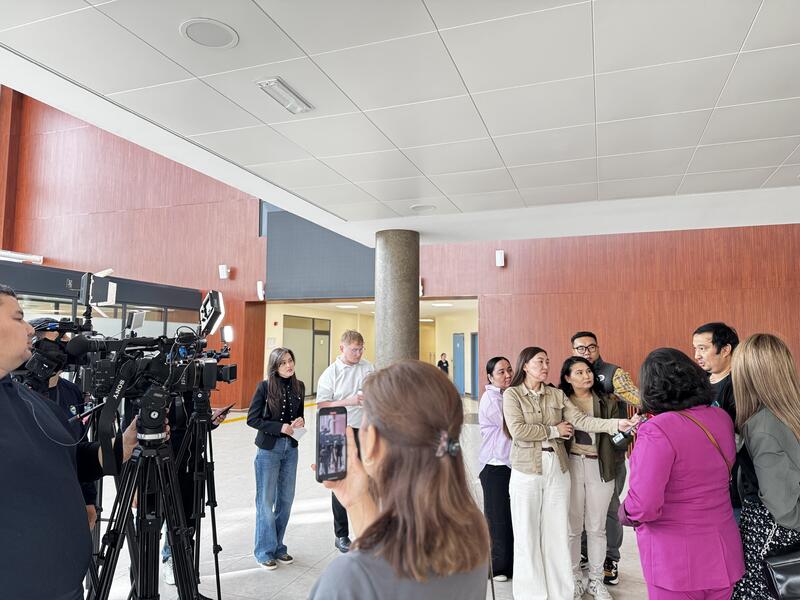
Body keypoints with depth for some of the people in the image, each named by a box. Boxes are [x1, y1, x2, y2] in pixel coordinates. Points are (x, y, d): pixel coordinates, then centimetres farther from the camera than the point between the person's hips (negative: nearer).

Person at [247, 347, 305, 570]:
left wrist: (300, 422, -6)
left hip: (291, 448, 5)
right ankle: (265, 551, 17)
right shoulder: (265, 387, -11)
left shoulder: (299, 386, 3)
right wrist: (279, 427, -18)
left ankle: (278, 546, 27)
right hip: (269, 449, -5)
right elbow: (252, 419, -10)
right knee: (266, 500, 3)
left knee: (286, 499, 11)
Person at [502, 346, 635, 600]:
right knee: (528, 533, 6)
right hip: (527, 471, -3)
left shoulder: (557, 395, 6)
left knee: (557, 532, 10)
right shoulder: (512, 394, -6)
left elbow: (582, 420, -4)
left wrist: (617, 424, -18)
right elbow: (518, 430, -17)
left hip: (558, 470, 4)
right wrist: (554, 430, -9)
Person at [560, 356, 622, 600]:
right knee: (573, 526, 7)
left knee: (597, 527, 12)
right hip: (571, 466, -1)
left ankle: (596, 579, 28)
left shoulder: (607, 401, 2)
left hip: (600, 468, 1)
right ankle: (574, 578, 25)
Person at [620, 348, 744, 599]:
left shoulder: (657, 430, -24)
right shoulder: (722, 418, -2)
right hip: (723, 555, 6)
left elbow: (643, 507, -28)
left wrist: (625, 513, -5)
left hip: (676, 563, -6)